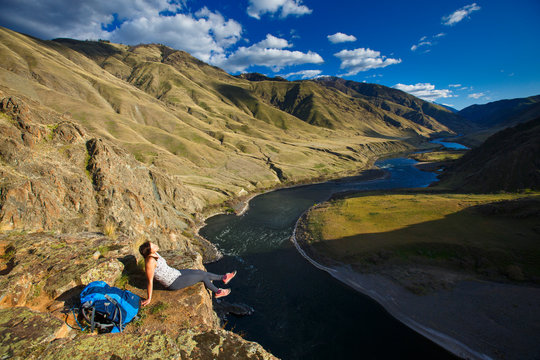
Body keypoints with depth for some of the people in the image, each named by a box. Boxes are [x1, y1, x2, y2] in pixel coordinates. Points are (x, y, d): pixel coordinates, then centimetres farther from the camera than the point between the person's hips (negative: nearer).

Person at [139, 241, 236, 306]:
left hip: (175, 273, 8)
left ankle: (223, 278, 26)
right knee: (202, 276, 0)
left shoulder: (154, 254, -5)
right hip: (174, 283, -8)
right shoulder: (150, 261, -32)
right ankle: (217, 292, 25)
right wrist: (149, 299, -17)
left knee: (201, 272, 9)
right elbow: (149, 281, -25)